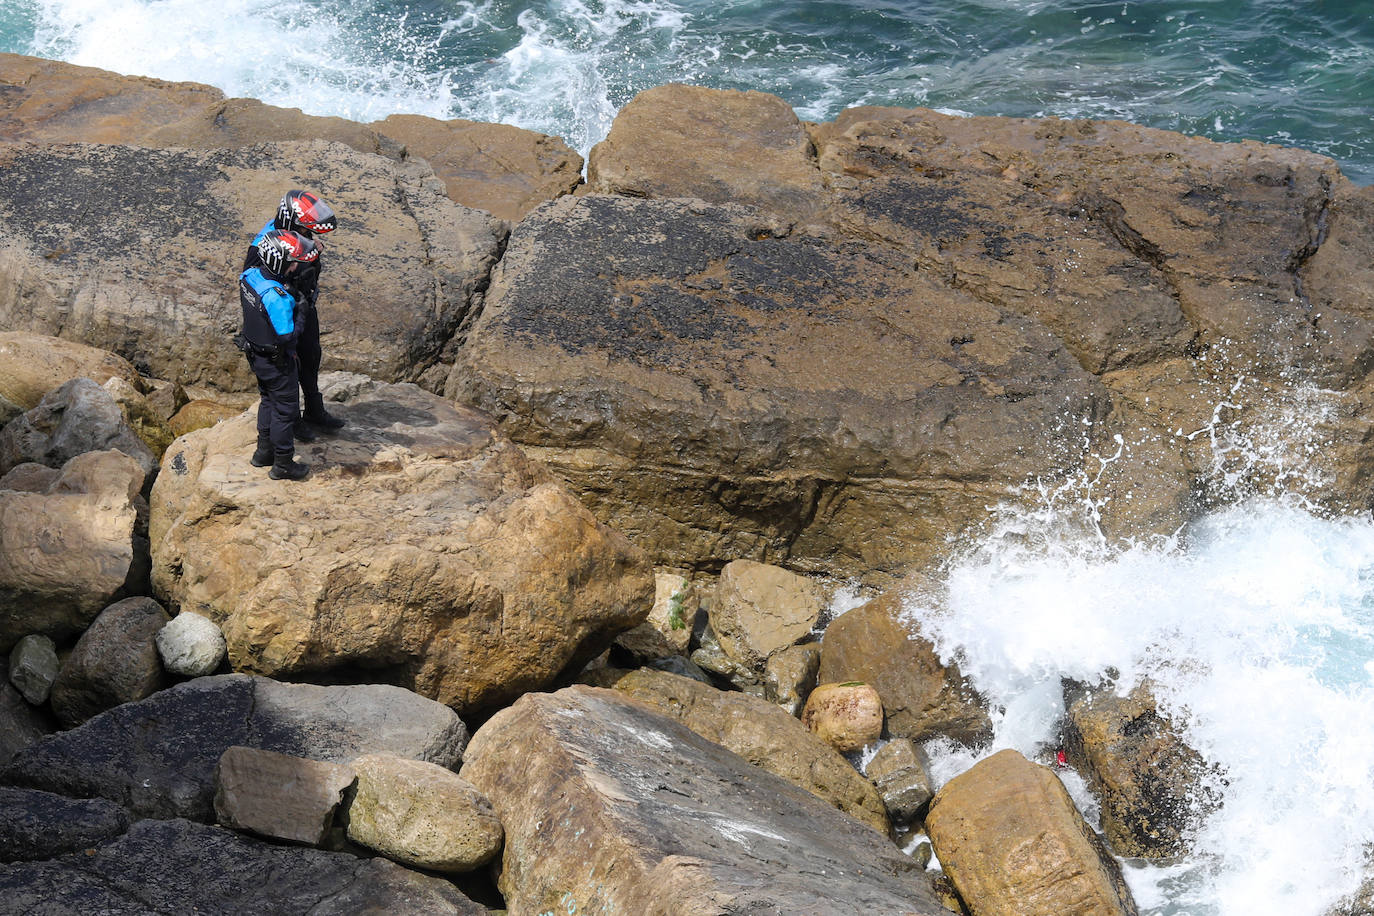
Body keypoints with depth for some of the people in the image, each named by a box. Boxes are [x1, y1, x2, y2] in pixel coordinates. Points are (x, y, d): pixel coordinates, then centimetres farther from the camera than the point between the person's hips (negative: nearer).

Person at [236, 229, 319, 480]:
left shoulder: (249, 276, -11)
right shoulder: (278, 298, -36)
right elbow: (288, 338, -31)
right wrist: (300, 311, -20)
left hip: (255, 353, 8)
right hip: (277, 362, -8)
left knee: (268, 400, 27)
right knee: (285, 410, 9)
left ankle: (264, 452, 42)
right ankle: (283, 465, 23)